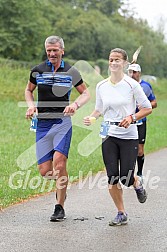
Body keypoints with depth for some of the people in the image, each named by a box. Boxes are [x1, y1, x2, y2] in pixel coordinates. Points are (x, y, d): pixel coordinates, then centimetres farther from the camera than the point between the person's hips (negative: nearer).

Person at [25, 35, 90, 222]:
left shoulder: (70, 72, 2)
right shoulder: (37, 70, 6)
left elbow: (86, 93, 12)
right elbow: (28, 90, 22)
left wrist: (75, 105, -8)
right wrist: (31, 106, 2)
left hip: (62, 121, -2)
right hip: (42, 123, 2)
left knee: (59, 163, -19)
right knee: (44, 171, -4)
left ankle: (60, 207, -6)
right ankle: (61, 182, 32)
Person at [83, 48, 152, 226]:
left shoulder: (131, 84, -7)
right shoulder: (101, 86, 5)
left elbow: (147, 108, -2)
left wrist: (132, 118, -17)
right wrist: (91, 117, -5)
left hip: (129, 136, -3)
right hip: (108, 135, 3)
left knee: (126, 178, -7)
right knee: (112, 177, -3)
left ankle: (137, 184, 31)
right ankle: (121, 214, 13)